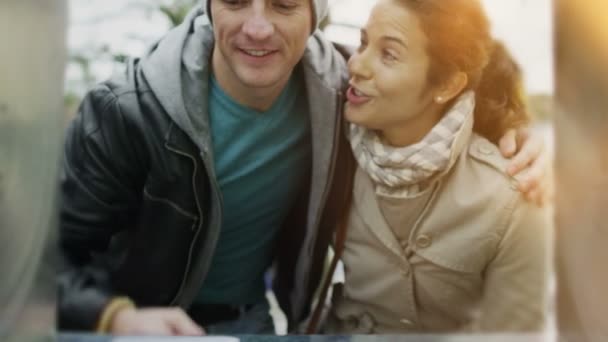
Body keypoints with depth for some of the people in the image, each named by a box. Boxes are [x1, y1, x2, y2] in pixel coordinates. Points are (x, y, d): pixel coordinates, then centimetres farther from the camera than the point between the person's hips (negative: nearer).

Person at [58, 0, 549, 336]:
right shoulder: (127, 115, -27)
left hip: (250, 317, 4)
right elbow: (52, 260, -22)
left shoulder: (338, 87, -16)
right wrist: (117, 318, -42)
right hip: (144, 321, -3)